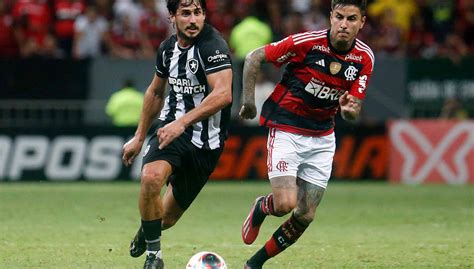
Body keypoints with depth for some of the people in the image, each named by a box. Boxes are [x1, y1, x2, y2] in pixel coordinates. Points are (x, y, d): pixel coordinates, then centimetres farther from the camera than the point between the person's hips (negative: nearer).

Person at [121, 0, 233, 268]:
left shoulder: (212, 45, -18)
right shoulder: (168, 48, 4)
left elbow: (223, 94, -31)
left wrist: (182, 123, -37)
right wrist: (139, 137, 24)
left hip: (205, 141, -4)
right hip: (172, 127, 4)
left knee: (168, 217, 7)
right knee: (151, 177, -29)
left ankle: (148, 231, 47)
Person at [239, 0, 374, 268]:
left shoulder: (364, 57, -6)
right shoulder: (306, 42, -19)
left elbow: (354, 110, -3)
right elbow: (254, 58, -10)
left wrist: (349, 109, -27)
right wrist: (249, 100, -11)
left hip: (322, 138, 4)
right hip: (286, 130, -4)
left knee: (305, 216, 1)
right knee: (286, 203, -19)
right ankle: (261, 207, 18)